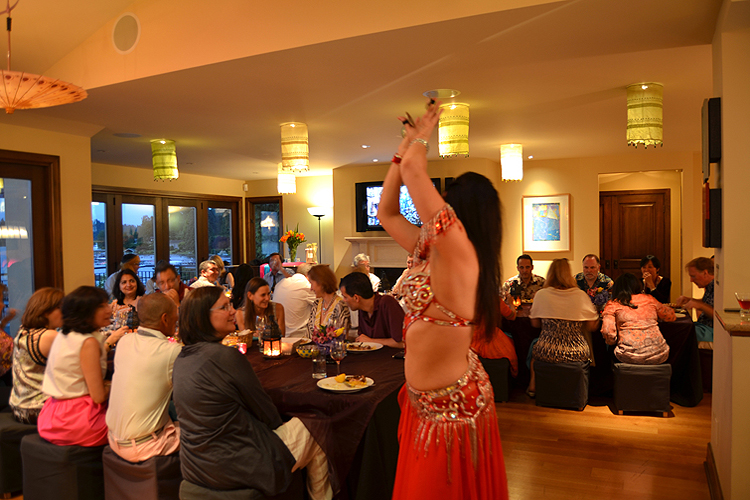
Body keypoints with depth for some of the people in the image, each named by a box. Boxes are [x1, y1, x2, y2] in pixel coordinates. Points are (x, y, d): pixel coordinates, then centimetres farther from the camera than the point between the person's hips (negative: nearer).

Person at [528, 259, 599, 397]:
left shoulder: (541, 294, -3)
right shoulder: (581, 295, -2)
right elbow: (591, 326, 4)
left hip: (547, 353, 0)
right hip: (577, 354, 1)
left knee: (534, 347, 33)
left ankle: (533, 386, 43)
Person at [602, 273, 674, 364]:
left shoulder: (613, 304, 7)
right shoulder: (649, 299, 15)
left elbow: (607, 331, -6)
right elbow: (671, 316, 29)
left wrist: (614, 342, 15)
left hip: (630, 357, -3)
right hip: (658, 356, 3)